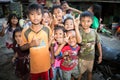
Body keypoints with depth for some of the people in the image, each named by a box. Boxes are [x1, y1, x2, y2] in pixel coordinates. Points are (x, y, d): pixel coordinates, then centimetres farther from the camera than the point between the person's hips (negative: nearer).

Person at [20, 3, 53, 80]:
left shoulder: (47, 29, -10)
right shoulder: (25, 32, -12)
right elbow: (22, 47, -3)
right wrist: (31, 44, -21)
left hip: (45, 62, 1)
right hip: (34, 63, 0)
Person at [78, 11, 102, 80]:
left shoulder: (94, 32, -9)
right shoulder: (79, 32, -18)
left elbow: (98, 43, 2)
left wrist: (100, 55, 5)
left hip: (91, 57, 3)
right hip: (81, 58, -3)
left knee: (90, 72, 24)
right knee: (80, 73, 14)